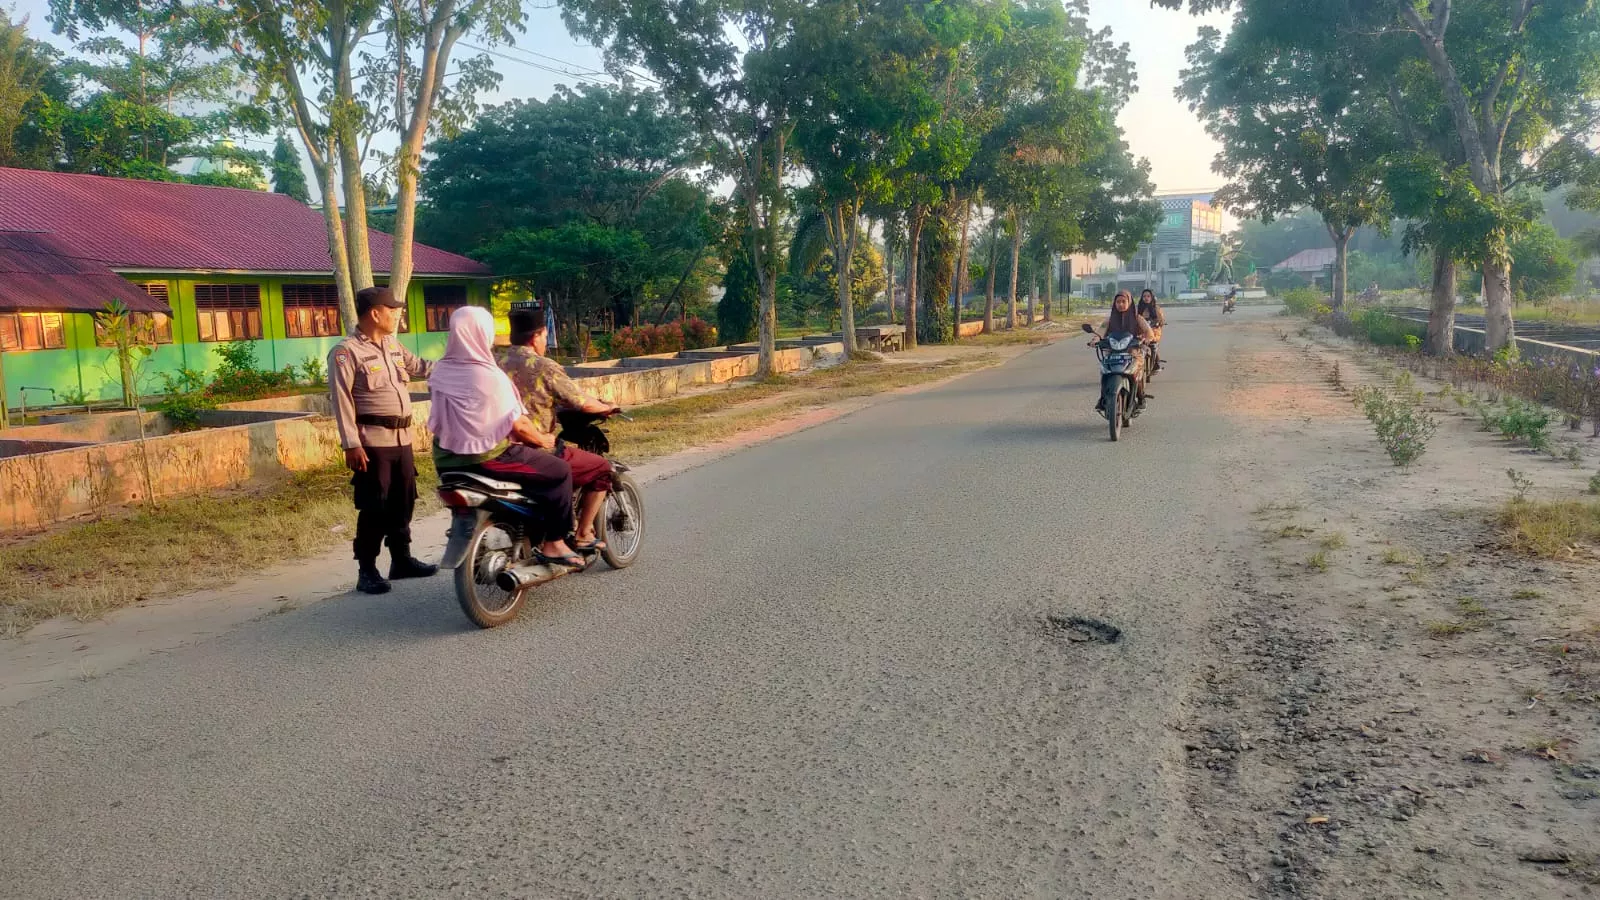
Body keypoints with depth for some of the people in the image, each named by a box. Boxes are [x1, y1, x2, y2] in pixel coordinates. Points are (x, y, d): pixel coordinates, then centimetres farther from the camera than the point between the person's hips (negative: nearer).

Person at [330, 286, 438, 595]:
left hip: (402, 439, 8)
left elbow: (419, 366, 28)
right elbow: (342, 400, -15)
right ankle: (367, 571, 5)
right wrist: (351, 445, -19)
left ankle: (402, 559, 27)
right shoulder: (346, 352, -11)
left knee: (403, 503, 15)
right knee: (374, 508, -4)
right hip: (373, 442, -8)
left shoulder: (393, 346, 14)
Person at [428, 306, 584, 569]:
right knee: (560, 472, 2)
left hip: (447, 458, 9)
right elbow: (517, 425, -17)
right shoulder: (489, 376, -20)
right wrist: (543, 440, 3)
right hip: (485, 456, -9)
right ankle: (553, 544, 5)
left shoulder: (440, 372, 3)